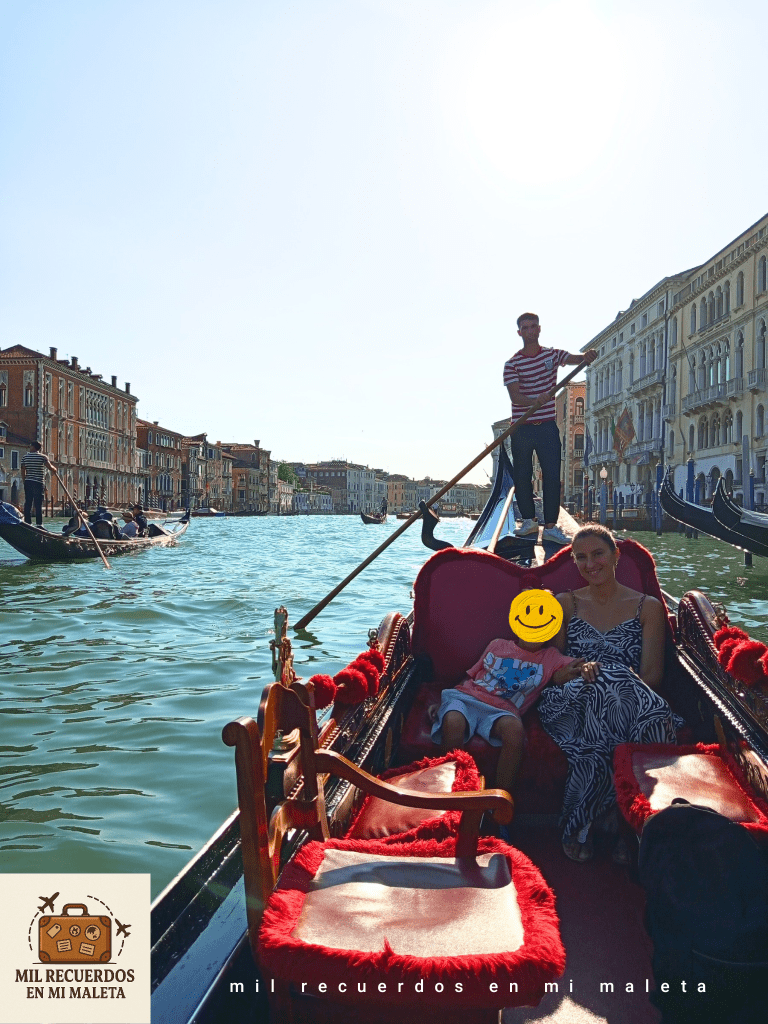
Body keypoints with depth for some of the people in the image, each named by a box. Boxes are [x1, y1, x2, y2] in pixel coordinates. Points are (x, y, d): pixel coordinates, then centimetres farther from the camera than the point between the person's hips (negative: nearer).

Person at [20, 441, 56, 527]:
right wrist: (54, 470, 9)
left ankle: (27, 523, 6)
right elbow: (50, 467, -13)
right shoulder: (43, 457, -2)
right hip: (38, 483, -4)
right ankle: (39, 524, -10)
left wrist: (25, 481, 16)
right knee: (38, 505, -5)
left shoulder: (25, 457, 8)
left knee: (27, 503, 7)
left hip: (27, 482, 4)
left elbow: (23, 471, 8)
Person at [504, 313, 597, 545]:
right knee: (522, 477, 5)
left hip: (547, 426, 1)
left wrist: (588, 356, -30)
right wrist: (534, 401, -31)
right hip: (521, 428, -1)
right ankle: (528, 520, 20)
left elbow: (575, 359, -6)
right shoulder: (512, 364, -2)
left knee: (552, 476, -4)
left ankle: (550, 525, 0)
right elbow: (514, 395, -13)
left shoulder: (553, 354, 8)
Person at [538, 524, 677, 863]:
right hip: (572, 704, 0)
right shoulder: (565, 604, 21)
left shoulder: (647, 607, 16)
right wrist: (579, 671, -10)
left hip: (633, 704, 0)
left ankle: (582, 822, -24)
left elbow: (653, 674, 6)